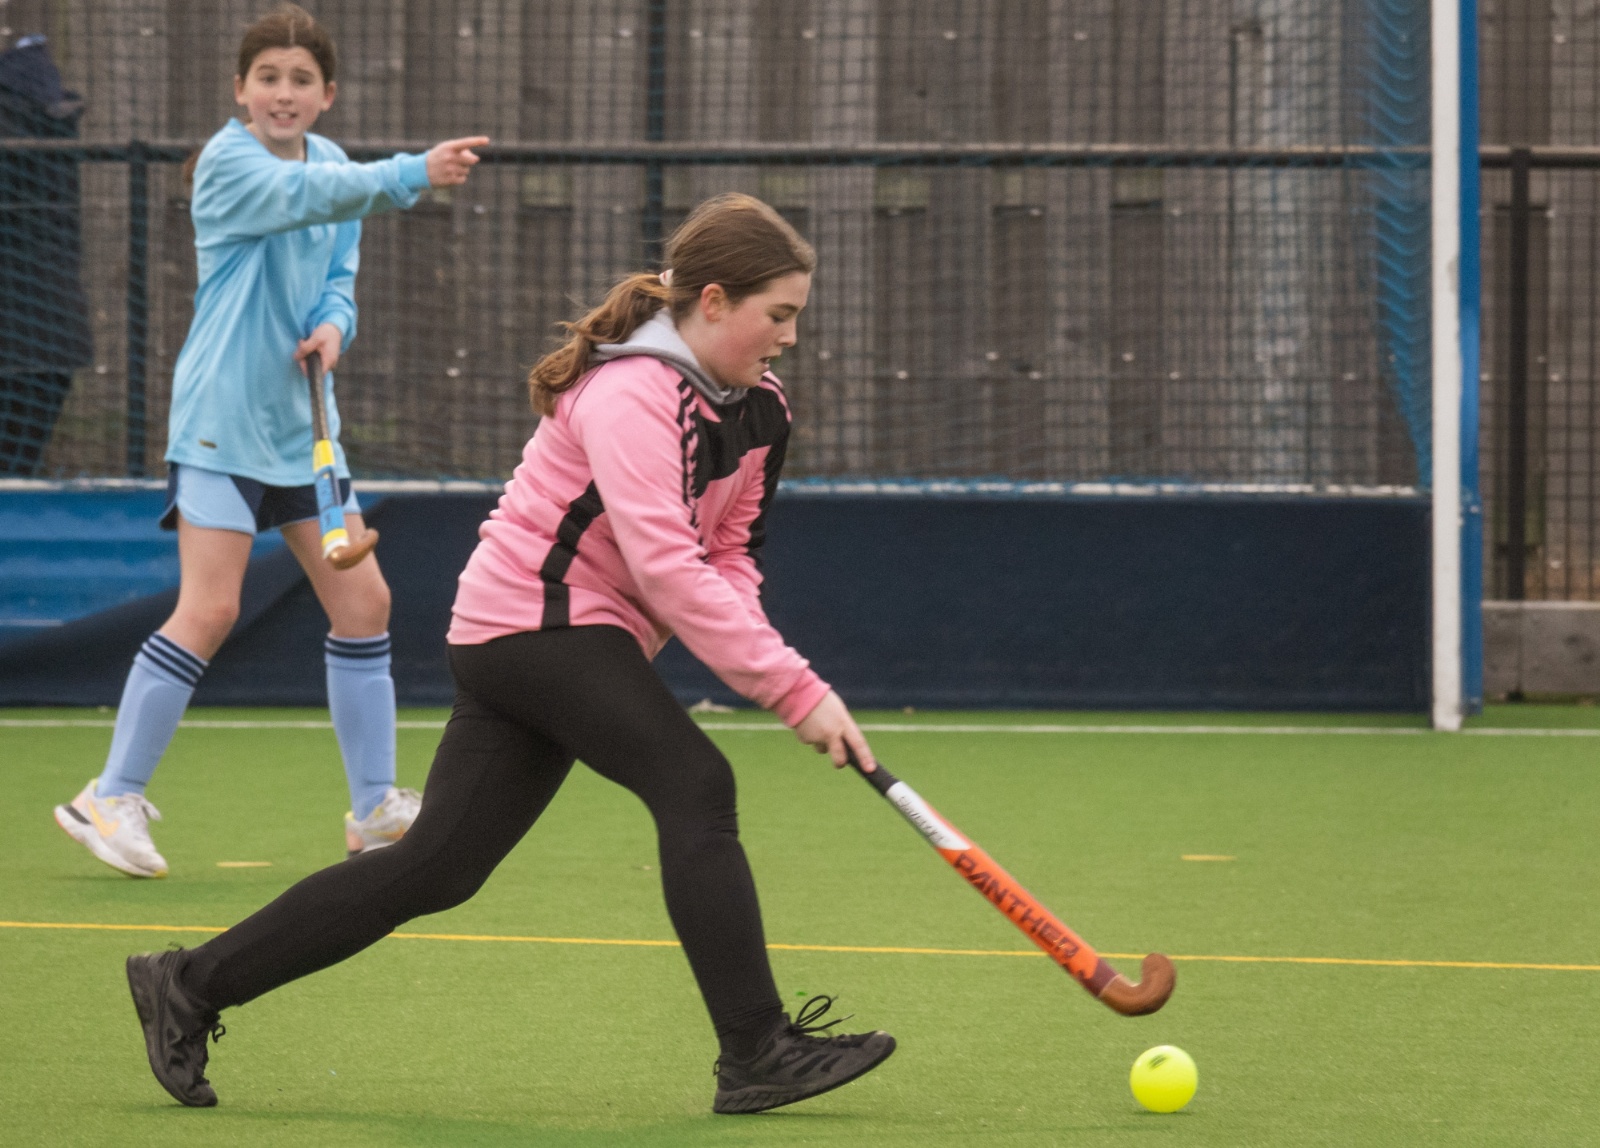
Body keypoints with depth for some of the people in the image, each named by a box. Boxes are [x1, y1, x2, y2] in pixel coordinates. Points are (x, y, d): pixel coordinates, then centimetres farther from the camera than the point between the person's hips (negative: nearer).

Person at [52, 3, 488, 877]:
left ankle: (375, 806, 15)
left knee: (362, 601, 5)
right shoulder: (228, 160, -12)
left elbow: (338, 279, 14)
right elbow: (308, 197, -31)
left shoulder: (330, 162, 11)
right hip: (220, 421, -7)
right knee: (209, 611, -13)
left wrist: (333, 325, -10)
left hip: (300, 423, 7)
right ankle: (110, 799, -3)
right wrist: (412, 175, -44)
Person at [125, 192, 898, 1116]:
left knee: (436, 869, 6)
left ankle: (192, 984, 12)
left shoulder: (757, 407, 8)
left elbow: (728, 557, 12)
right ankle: (756, 1054, -22)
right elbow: (668, 570, -28)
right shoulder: (631, 395, -20)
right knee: (695, 785, -22)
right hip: (534, 618, -9)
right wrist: (796, 691, -29)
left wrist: (760, 659, -10)